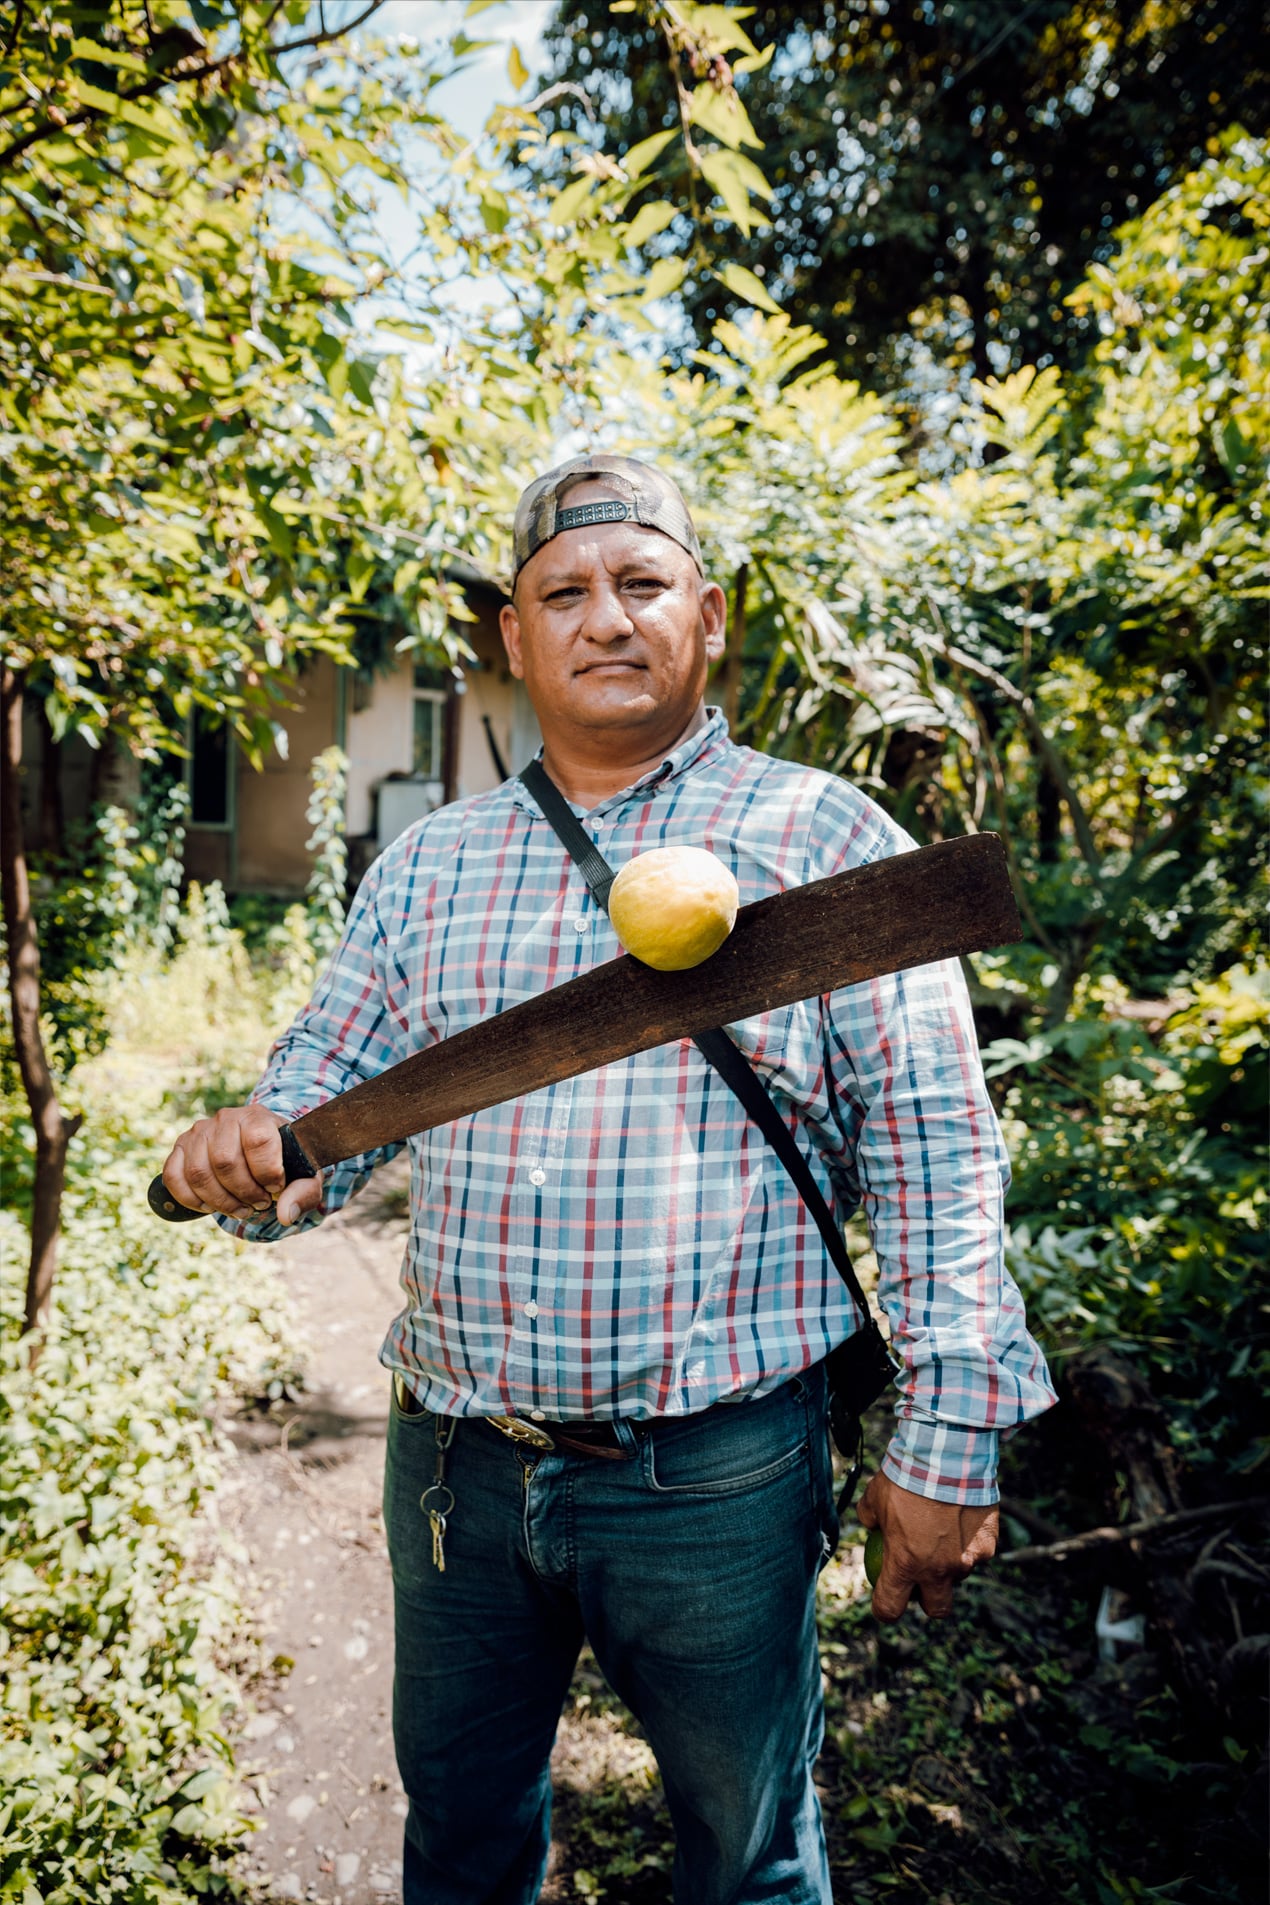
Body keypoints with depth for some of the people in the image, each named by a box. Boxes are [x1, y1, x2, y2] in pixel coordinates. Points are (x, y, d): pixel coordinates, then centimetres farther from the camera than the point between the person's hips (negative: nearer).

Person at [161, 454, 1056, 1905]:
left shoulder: (828, 838, -5)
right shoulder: (424, 863, 7)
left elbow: (932, 1148, -7)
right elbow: (322, 1083, 10)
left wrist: (948, 1435, -8)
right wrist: (247, 1157, -13)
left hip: (715, 1475, -3)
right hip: (452, 1459, 4)